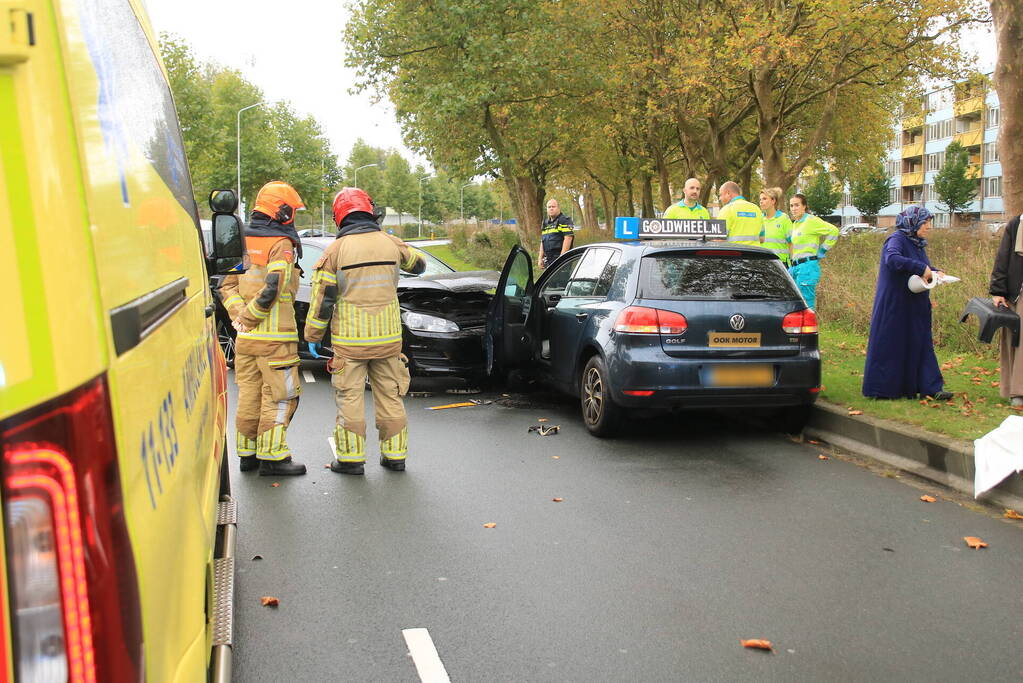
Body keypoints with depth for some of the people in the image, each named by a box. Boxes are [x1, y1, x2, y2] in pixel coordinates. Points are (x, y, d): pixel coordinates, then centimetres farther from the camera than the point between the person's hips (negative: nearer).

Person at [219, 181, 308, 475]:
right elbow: (272, 289, -20)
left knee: (249, 395, 14)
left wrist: (239, 314, 0)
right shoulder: (282, 245, -11)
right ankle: (272, 457, 2)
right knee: (280, 397, 0)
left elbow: (227, 285, 10)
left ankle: (248, 453, 22)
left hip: (245, 337, 8)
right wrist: (249, 317, -11)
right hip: (274, 337, -8)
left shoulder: (244, 241, 13)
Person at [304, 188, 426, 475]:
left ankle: (351, 458, 10)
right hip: (388, 338, 3)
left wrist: (313, 334, 5)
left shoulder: (336, 250, -7)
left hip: (350, 340, -3)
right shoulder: (390, 243, 2)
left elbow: (322, 297, -7)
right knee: (390, 396, 12)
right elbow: (418, 264, 22)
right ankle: (395, 455, 19)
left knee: (350, 397, 5)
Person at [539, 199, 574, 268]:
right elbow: (542, 242, 23)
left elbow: (568, 238, -14)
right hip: (548, 259, 8)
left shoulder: (564, 220, -5)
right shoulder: (546, 223, 20)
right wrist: (540, 258, 15)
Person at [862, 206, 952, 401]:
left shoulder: (917, 243, 13)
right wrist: (921, 268, -30)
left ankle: (929, 388, 12)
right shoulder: (897, 239, -14)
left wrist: (933, 273, 3)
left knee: (920, 344, 8)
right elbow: (892, 259, -34)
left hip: (914, 307, 9)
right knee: (891, 345, -2)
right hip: (895, 304, -9)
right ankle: (882, 389, 7)